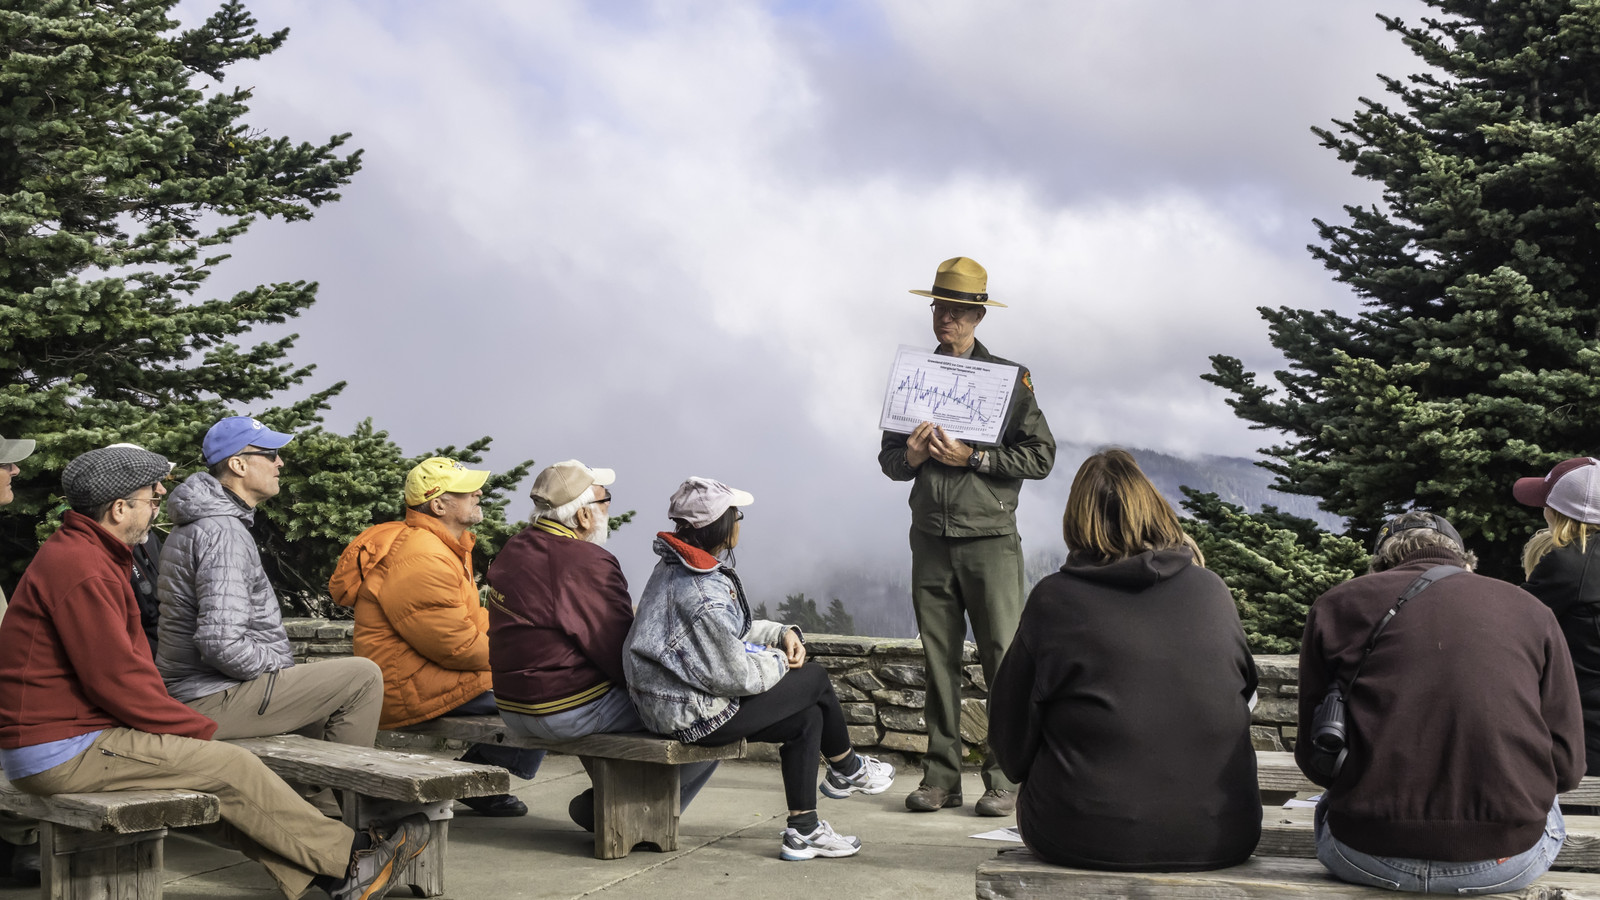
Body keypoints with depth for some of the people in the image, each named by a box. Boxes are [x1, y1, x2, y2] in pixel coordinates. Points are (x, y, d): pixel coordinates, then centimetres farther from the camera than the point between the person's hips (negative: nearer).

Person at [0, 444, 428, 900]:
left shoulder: (81, 552, 16)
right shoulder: (83, 571, -20)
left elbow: (127, 663, 16)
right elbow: (117, 680, -22)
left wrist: (185, 723, 5)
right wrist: (199, 728, -11)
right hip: (65, 754, -11)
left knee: (225, 778, 5)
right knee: (232, 769, -11)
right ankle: (348, 856, -1)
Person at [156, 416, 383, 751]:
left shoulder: (199, 523, 15)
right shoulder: (224, 533, -19)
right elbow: (222, 645, -28)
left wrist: (282, 666, 15)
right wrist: (282, 667, -12)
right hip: (213, 702, -11)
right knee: (364, 677, -11)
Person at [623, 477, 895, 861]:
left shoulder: (676, 569, 7)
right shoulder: (701, 594, -26)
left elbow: (736, 630, 19)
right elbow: (735, 675, -24)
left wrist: (782, 634, 3)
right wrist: (779, 661, -4)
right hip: (695, 715, -10)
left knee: (808, 718, 12)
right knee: (814, 679, 1)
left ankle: (802, 830, 17)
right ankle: (848, 770, 27)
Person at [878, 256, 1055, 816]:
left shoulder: (1009, 378, 5)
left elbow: (1040, 456, -2)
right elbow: (888, 459, 18)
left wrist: (973, 458, -11)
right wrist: (911, 456, -5)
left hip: (989, 538, -3)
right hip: (931, 539, 3)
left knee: (1003, 658, -6)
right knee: (939, 660, 4)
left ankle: (1006, 780, -1)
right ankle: (941, 777, 9)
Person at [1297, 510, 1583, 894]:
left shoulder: (1338, 605, 8)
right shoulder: (1532, 612, 10)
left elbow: (1314, 758, 8)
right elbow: (1566, 765, 7)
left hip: (1366, 859, 0)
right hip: (1505, 865, 1)